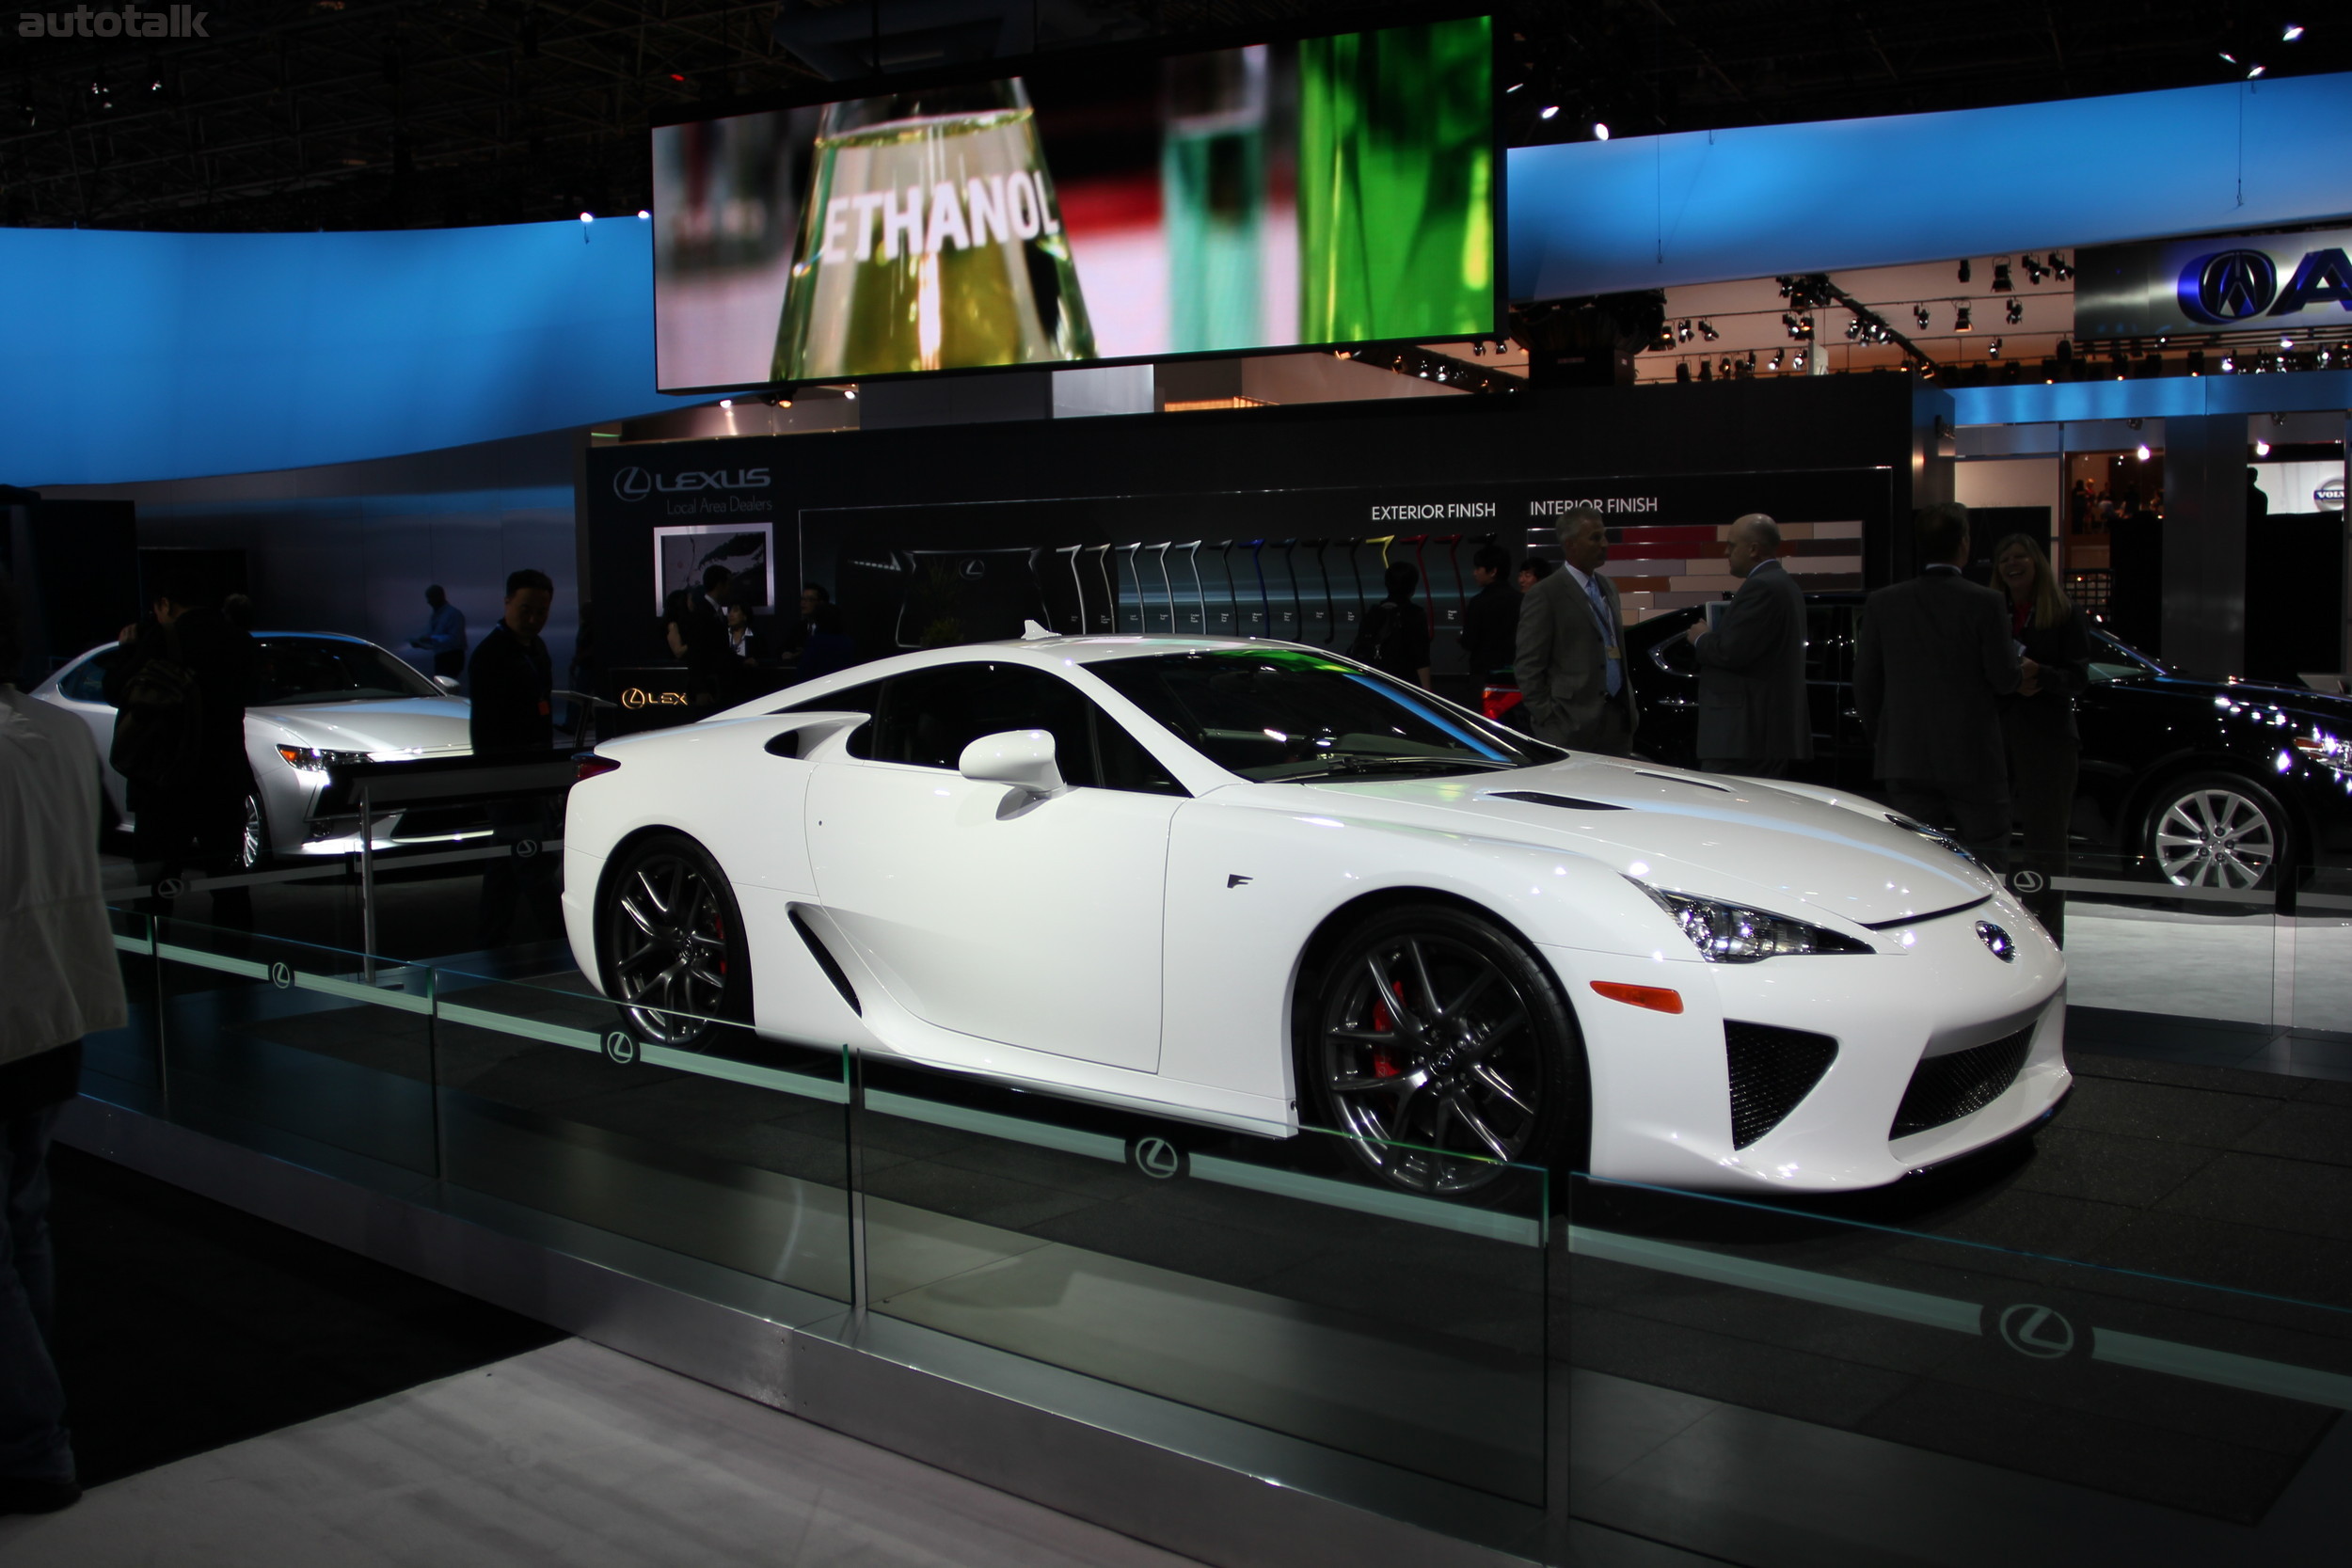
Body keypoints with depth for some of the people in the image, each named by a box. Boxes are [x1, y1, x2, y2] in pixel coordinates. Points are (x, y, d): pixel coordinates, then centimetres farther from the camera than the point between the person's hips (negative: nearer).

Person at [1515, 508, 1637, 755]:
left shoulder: (1608, 588, 17)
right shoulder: (1545, 595, -7)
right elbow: (1529, 667, -9)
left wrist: (1630, 707, 16)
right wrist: (1547, 719, -13)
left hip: (1617, 722, 7)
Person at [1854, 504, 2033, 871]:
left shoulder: (1882, 603, 0)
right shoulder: (1986, 603, -10)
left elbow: (1865, 683, 3)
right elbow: (2003, 679, -8)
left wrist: (1880, 740, 16)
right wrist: (2024, 671, 16)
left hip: (1905, 758, 3)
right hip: (1972, 759, -3)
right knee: (1986, 867, 7)